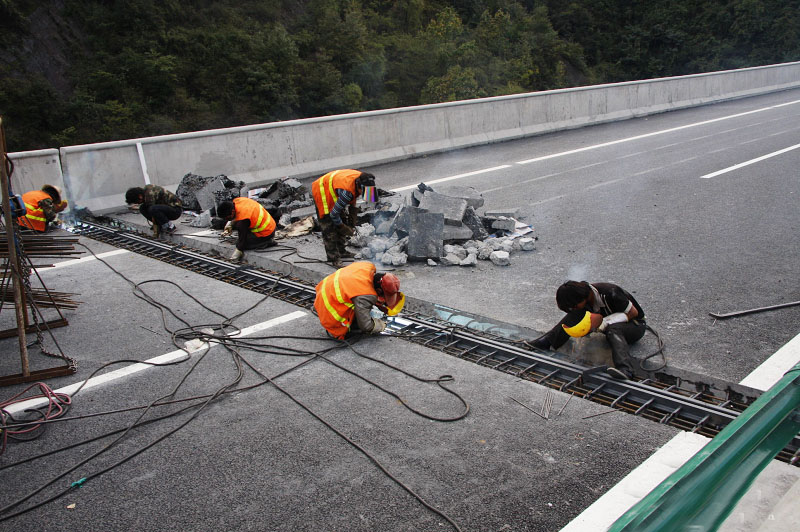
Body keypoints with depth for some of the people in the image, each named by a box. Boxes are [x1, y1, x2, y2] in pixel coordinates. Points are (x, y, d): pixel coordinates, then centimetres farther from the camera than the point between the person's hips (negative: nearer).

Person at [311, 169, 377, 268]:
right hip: (321, 192, -9)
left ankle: (341, 251, 26)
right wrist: (345, 229, -16)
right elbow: (334, 215, -31)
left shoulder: (360, 179, -15)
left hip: (331, 190, 9)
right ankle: (334, 258, -6)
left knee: (342, 219, 15)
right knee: (329, 228, -11)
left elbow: (352, 202, 4)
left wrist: (352, 223, 4)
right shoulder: (347, 192, -40)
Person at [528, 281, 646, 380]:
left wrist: (606, 322, -29)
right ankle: (547, 341, -17)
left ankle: (624, 368, -56)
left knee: (613, 329, -41)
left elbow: (634, 313, -22)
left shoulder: (609, 294, -31)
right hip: (609, 323, 6)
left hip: (635, 325, -6)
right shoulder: (584, 297, -11)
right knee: (575, 314, -13)